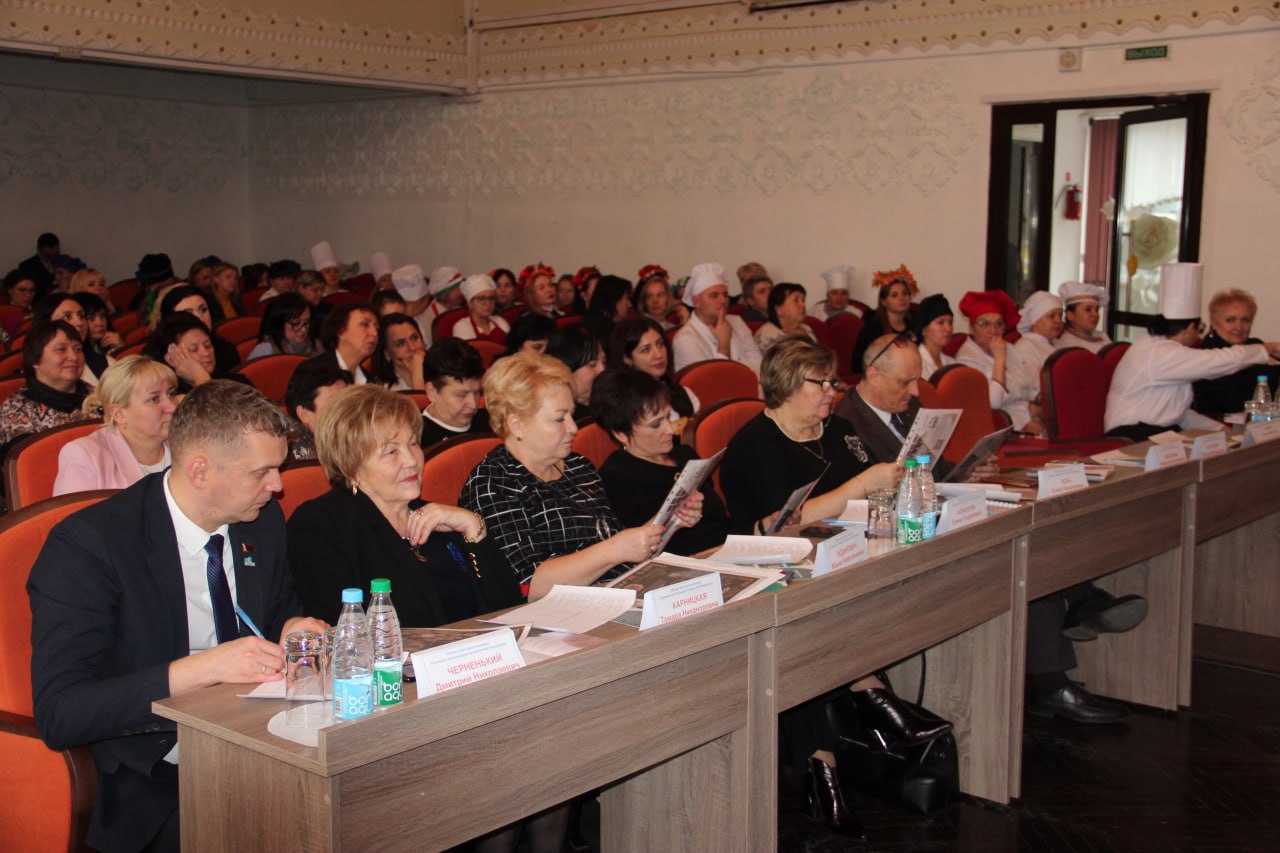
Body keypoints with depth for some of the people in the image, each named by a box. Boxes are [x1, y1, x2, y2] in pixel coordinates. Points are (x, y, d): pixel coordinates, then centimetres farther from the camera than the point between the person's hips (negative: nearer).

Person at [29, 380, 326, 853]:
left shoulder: (264, 520, 4)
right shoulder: (86, 545, -14)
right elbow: (58, 715, -20)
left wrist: (293, 629, -2)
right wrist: (202, 667, -29)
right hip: (152, 789, -6)